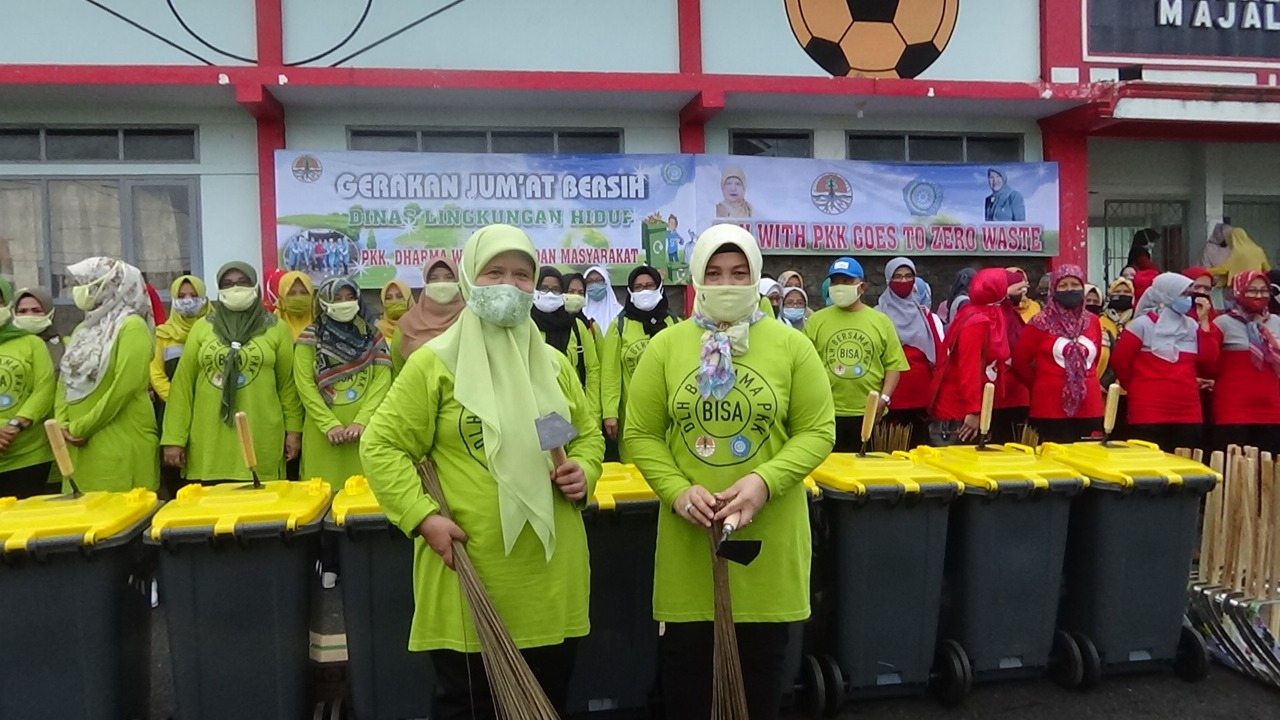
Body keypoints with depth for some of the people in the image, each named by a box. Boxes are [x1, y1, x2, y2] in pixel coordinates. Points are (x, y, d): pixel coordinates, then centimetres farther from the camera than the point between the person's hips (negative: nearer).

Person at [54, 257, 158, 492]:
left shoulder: (131, 327, -7)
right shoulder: (83, 329, 18)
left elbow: (124, 387, -16)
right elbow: (65, 381, 17)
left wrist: (80, 427, -11)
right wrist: (62, 424, 0)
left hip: (120, 445, -8)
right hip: (80, 446, 8)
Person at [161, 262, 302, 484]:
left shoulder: (276, 328, 5)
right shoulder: (202, 327, 8)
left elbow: (288, 383, 5)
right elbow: (183, 383, 6)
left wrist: (294, 429, 0)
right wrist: (174, 438, 0)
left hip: (260, 440, -1)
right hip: (209, 441, 1)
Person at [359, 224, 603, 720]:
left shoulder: (553, 364, 10)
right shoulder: (435, 362, -6)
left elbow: (588, 435, 19)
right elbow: (382, 446, -6)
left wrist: (585, 471, -2)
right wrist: (422, 517, -16)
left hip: (551, 571, 5)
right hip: (468, 570, -4)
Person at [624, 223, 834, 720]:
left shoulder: (791, 345, -1)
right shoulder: (666, 346, 0)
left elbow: (817, 431, -2)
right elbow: (641, 434, 1)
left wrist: (764, 482, -17)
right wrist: (677, 491, -15)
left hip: (768, 532, 0)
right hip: (688, 532, 0)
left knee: (762, 658, 13)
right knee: (685, 656, 11)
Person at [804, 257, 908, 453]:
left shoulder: (881, 321, 7)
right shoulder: (816, 320, 5)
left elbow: (893, 364, 5)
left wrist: (885, 397, -8)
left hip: (869, 414, 1)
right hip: (827, 414, -1)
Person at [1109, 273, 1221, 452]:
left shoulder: (1192, 326, 12)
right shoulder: (1143, 324, -5)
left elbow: (1208, 364, 2)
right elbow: (1119, 360, -4)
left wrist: (1204, 322, 1)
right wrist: (1137, 389, 9)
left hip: (1188, 413, 6)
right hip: (1149, 413, -6)